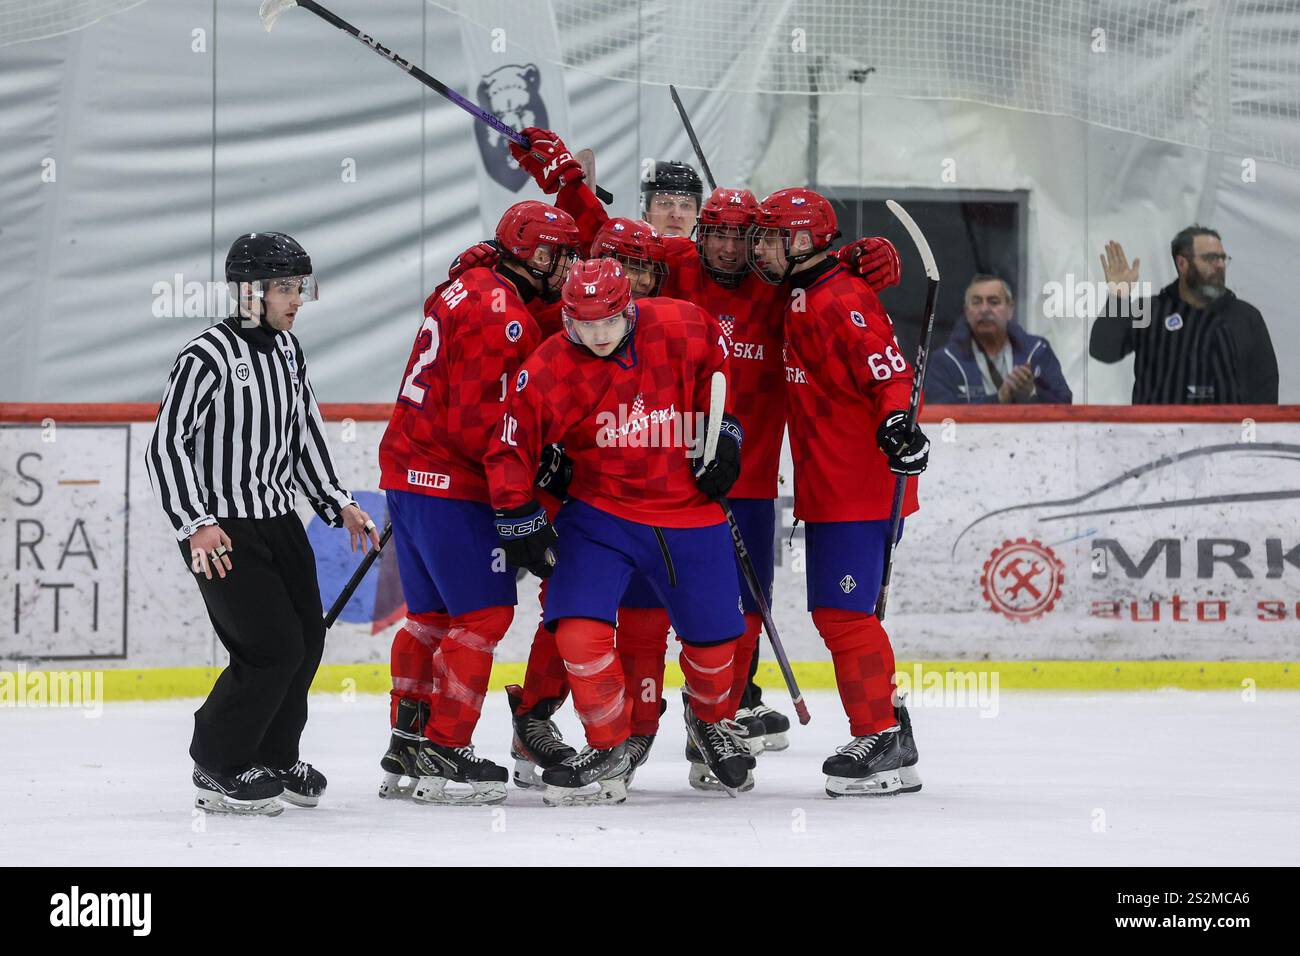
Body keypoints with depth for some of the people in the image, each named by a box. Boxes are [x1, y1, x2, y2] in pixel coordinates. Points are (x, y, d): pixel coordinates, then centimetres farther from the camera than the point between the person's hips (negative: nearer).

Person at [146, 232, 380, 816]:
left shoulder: (287, 350, 8)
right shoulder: (208, 357, -17)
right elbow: (165, 446, -19)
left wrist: (338, 504, 15)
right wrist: (196, 524, -25)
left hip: (279, 522, 8)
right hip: (222, 530, -8)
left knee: (308, 640, 11)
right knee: (273, 648, -13)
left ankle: (274, 759, 29)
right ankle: (217, 771, 1)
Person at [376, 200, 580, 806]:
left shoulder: (470, 289, 14)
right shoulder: (502, 315, -18)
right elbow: (477, 422, -22)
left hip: (408, 471, 10)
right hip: (451, 485, -10)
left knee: (432, 614, 15)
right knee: (484, 613, -5)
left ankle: (407, 752, 20)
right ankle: (443, 756, -5)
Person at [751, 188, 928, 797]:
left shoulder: (843, 300, -15)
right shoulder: (800, 301, 16)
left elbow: (891, 373, -21)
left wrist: (898, 425, -35)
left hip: (860, 489, -10)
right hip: (827, 489, 10)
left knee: (843, 612, -11)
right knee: (834, 613, 13)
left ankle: (881, 739, -7)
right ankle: (888, 730, 20)